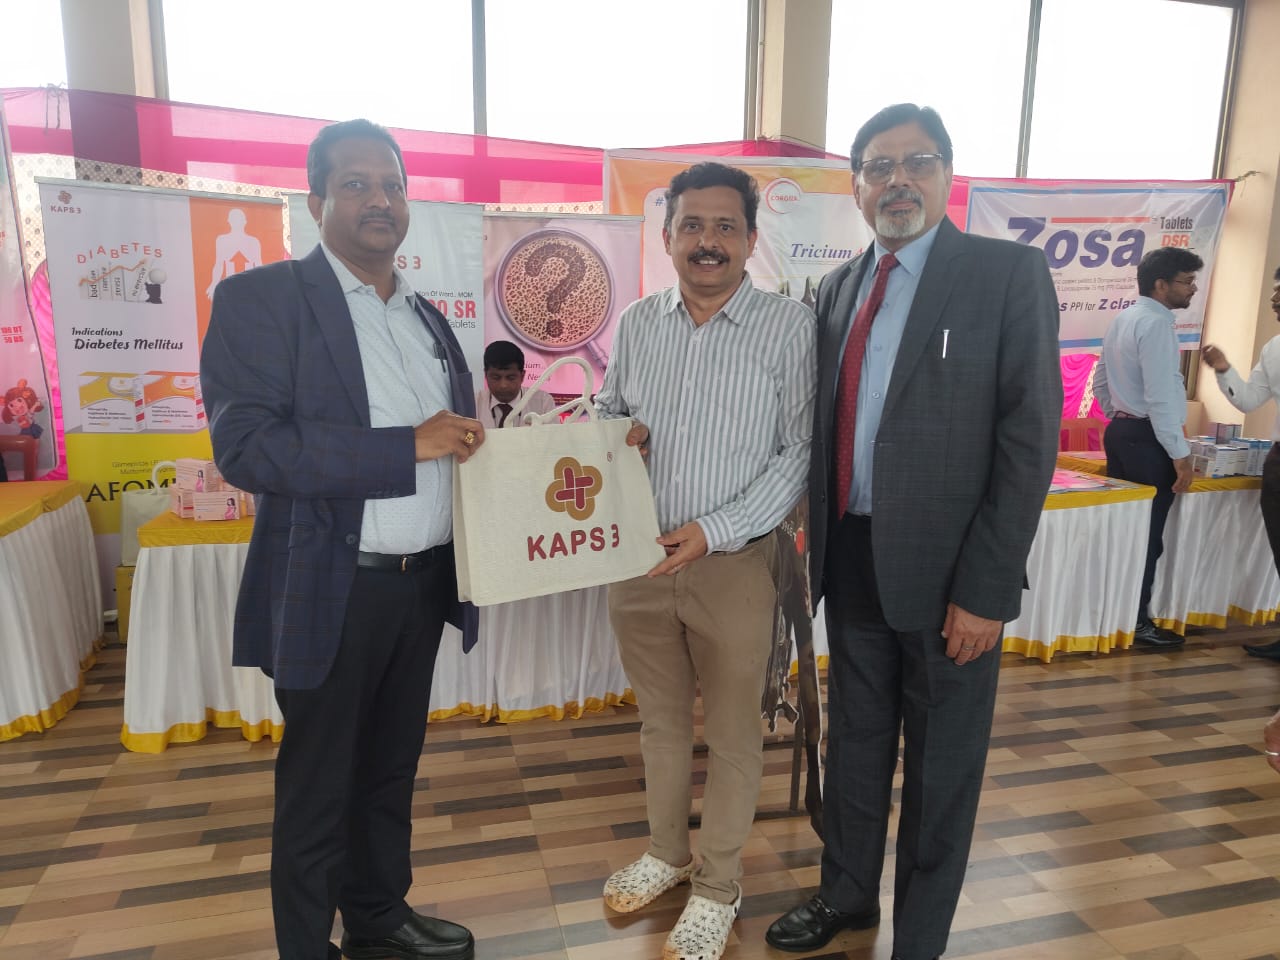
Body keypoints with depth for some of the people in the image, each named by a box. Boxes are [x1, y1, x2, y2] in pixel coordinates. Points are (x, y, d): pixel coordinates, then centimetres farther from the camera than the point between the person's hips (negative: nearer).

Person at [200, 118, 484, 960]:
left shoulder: (428, 316, 12)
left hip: (424, 581, 6)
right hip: (332, 590, -6)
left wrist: (470, 441, -1)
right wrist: (408, 446, -23)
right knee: (318, 784, 10)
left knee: (392, 766, 19)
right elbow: (245, 446, -19)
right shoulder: (260, 299, -7)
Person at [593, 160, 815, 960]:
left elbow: (799, 454, -10)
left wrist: (714, 532, -18)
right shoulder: (637, 323, 5)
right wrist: (614, 434, -9)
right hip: (638, 556, 4)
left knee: (732, 733, 11)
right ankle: (668, 853, 42)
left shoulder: (789, 326, -8)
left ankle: (719, 888, 32)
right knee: (661, 721, 19)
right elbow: (607, 413, 15)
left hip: (733, 562, -4)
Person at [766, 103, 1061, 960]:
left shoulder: (1009, 273, -7)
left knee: (941, 767, 12)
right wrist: (821, 537, 4)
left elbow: (1029, 439, -12)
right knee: (855, 742, 20)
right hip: (852, 560, 5)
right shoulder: (838, 288, 9)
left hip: (946, 568, -5)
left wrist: (987, 589, -16)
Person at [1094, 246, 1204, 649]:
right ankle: (1136, 621, 5)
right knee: (1145, 533, -2)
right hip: (1147, 438, -10)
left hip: (1119, 431, 10)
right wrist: (1180, 453, -17)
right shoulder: (1156, 323, -16)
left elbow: (1101, 382, 20)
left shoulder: (1123, 318, 13)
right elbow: (1160, 397, -21)